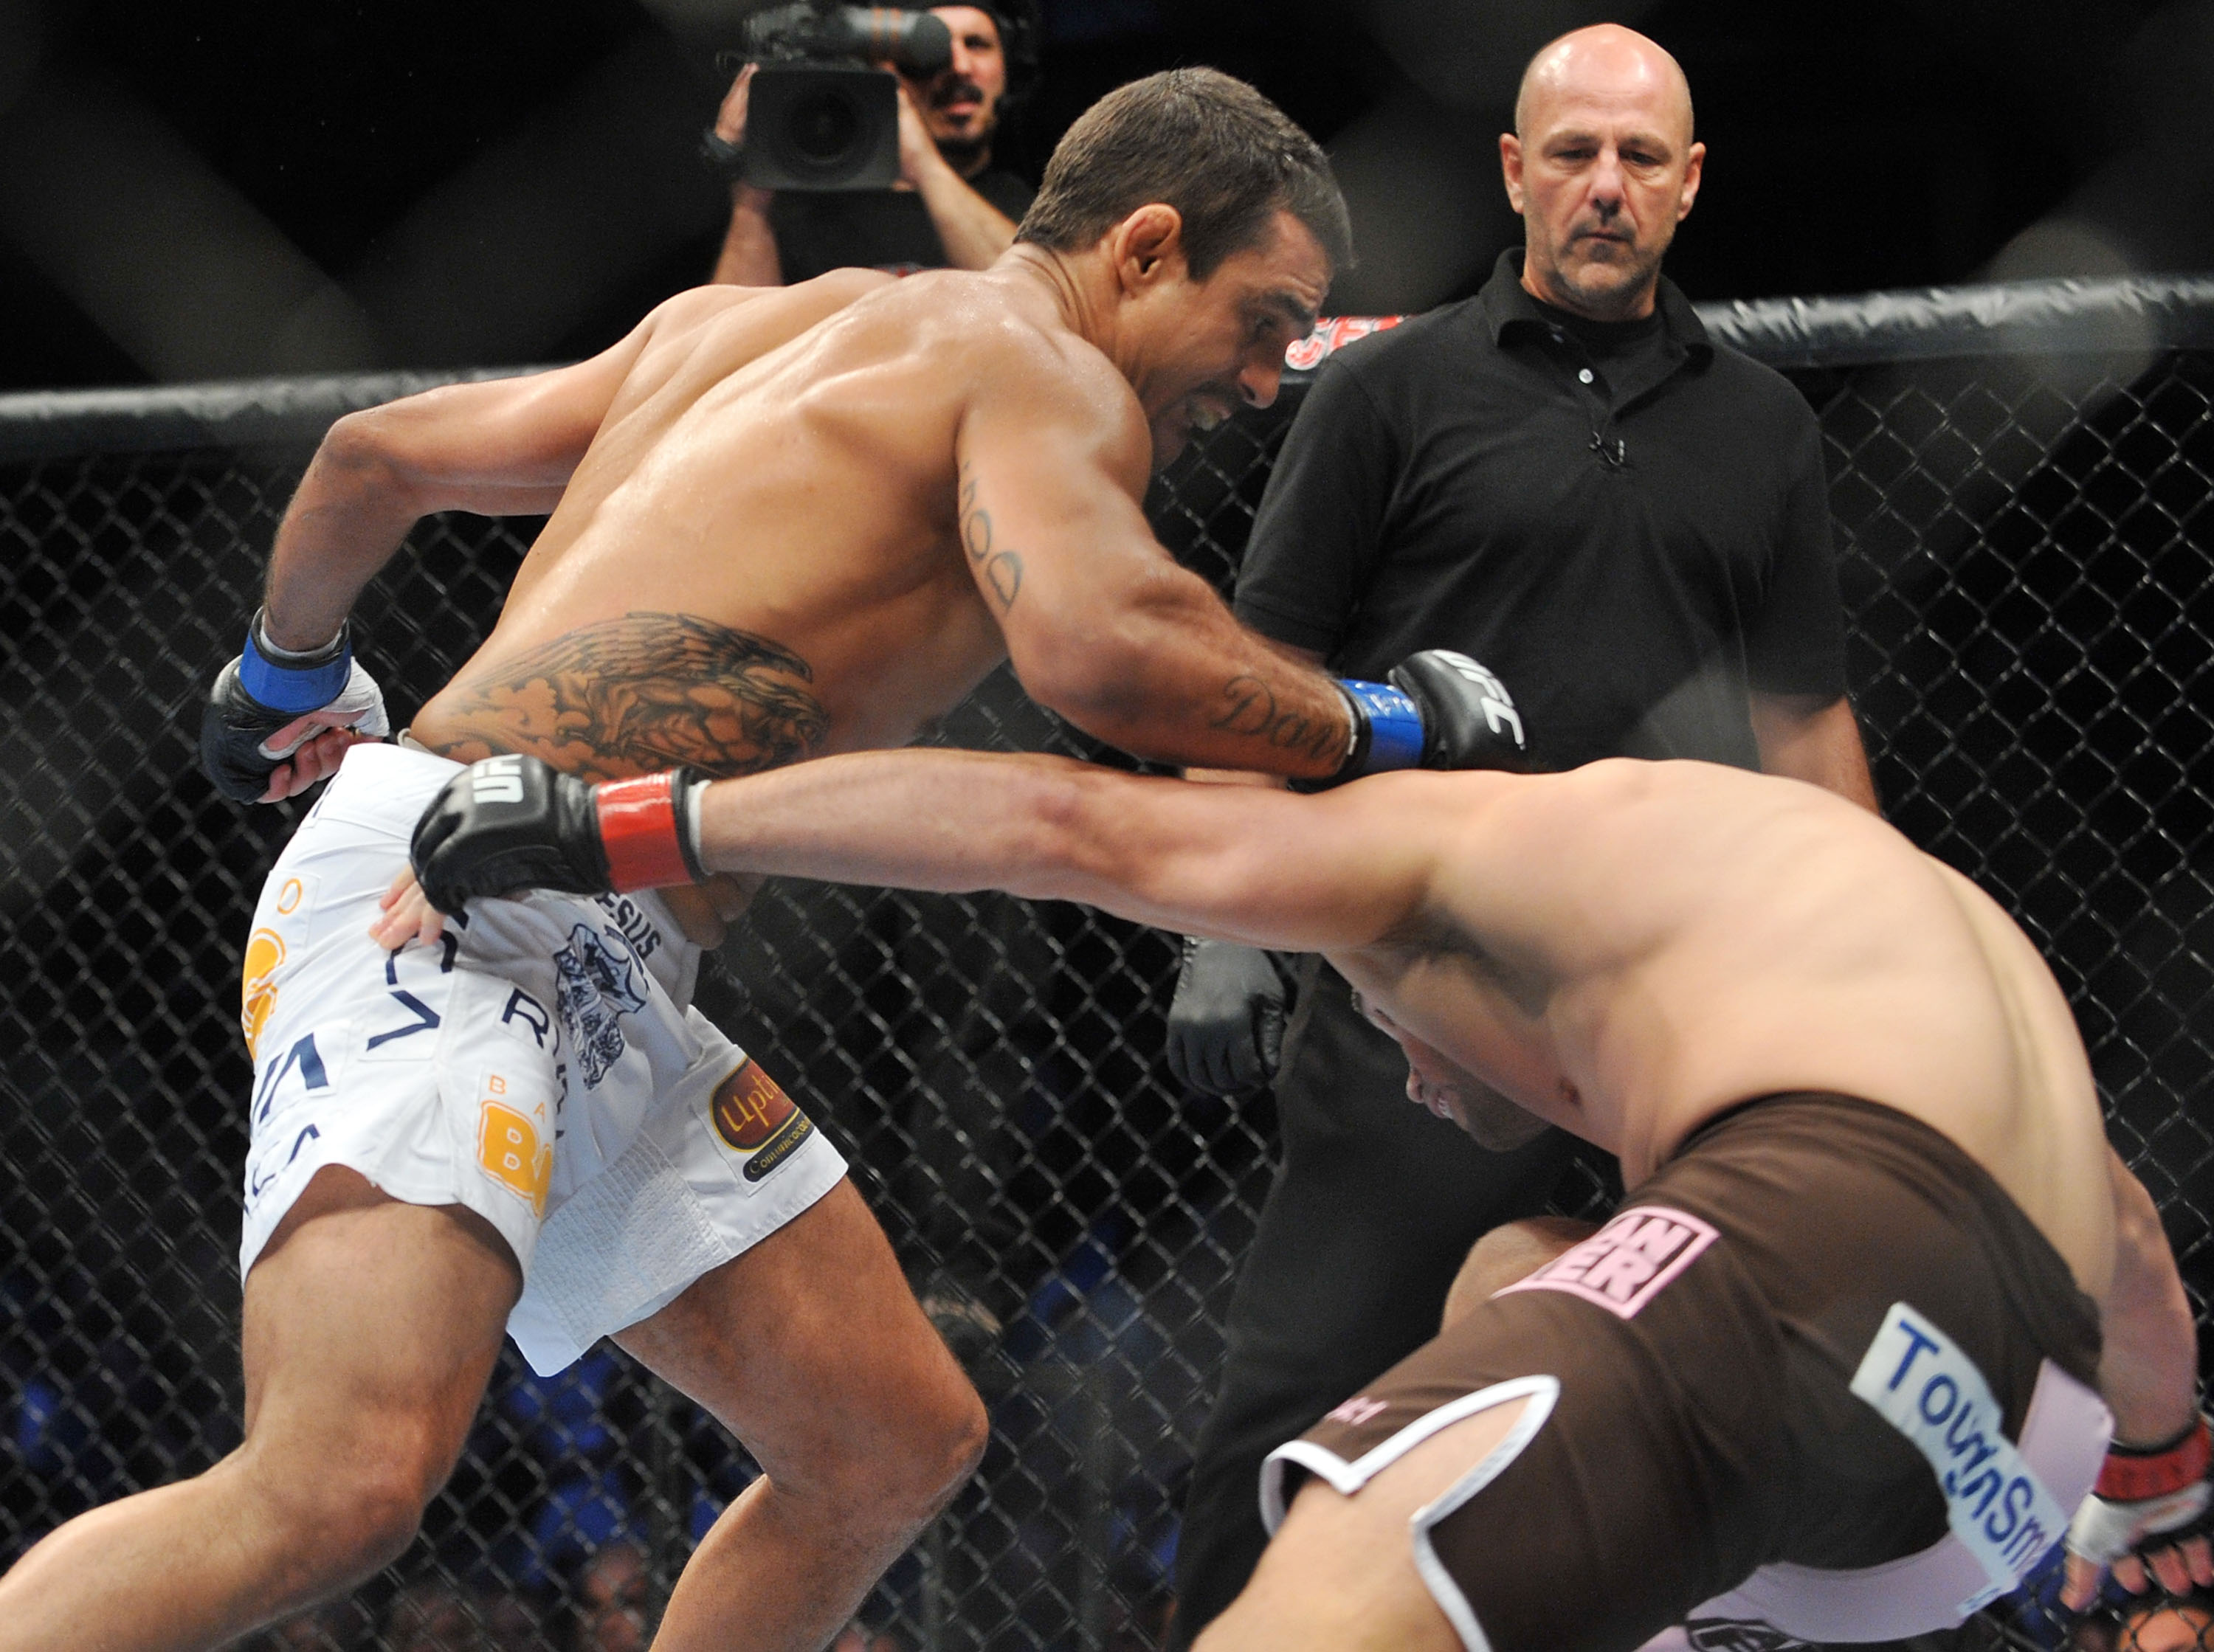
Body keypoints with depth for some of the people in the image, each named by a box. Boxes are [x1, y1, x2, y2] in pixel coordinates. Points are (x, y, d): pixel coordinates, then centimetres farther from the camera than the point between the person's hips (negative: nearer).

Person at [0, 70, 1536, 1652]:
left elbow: (377, 454, 30)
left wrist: (294, 669, 48)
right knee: (341, 1490, -29)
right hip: (446, 902, -10)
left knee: (899, 1443, 11)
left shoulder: (732, 324, 26)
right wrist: (1372, 726, -6)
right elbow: (1103, 645, -23)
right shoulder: (1043, 375, -1)